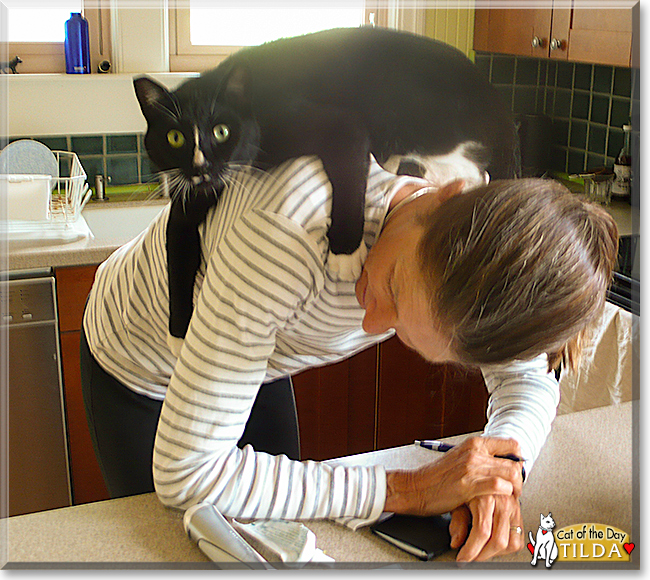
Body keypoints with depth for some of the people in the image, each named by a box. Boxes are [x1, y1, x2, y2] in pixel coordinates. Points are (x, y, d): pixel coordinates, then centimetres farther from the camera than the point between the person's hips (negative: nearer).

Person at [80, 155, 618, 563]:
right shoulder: (290, 234, -47)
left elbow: (531, 377, -11)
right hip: (136, 371, -4)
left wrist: (502, 475, -33)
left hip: (257, 363, 4)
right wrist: (408, 490, -41)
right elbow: (185, 475, -43)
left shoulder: (472, 252, -29)